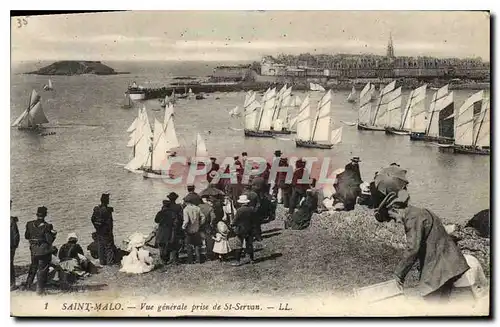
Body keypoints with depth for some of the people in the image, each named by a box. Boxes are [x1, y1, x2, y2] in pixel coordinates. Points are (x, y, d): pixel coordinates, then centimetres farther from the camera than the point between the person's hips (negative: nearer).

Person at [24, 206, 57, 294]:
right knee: (42, 269, 5)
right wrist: (53, 234, 2)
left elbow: (26, 236, 7)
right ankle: (40, 289, 5)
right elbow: (49, 240, -16)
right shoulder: (47, 226, -18)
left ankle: (28, 284, 35)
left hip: (33, 250, 5)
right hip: (44, 251, -5)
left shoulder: (30, 224, -4)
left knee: (33, 267, 25)